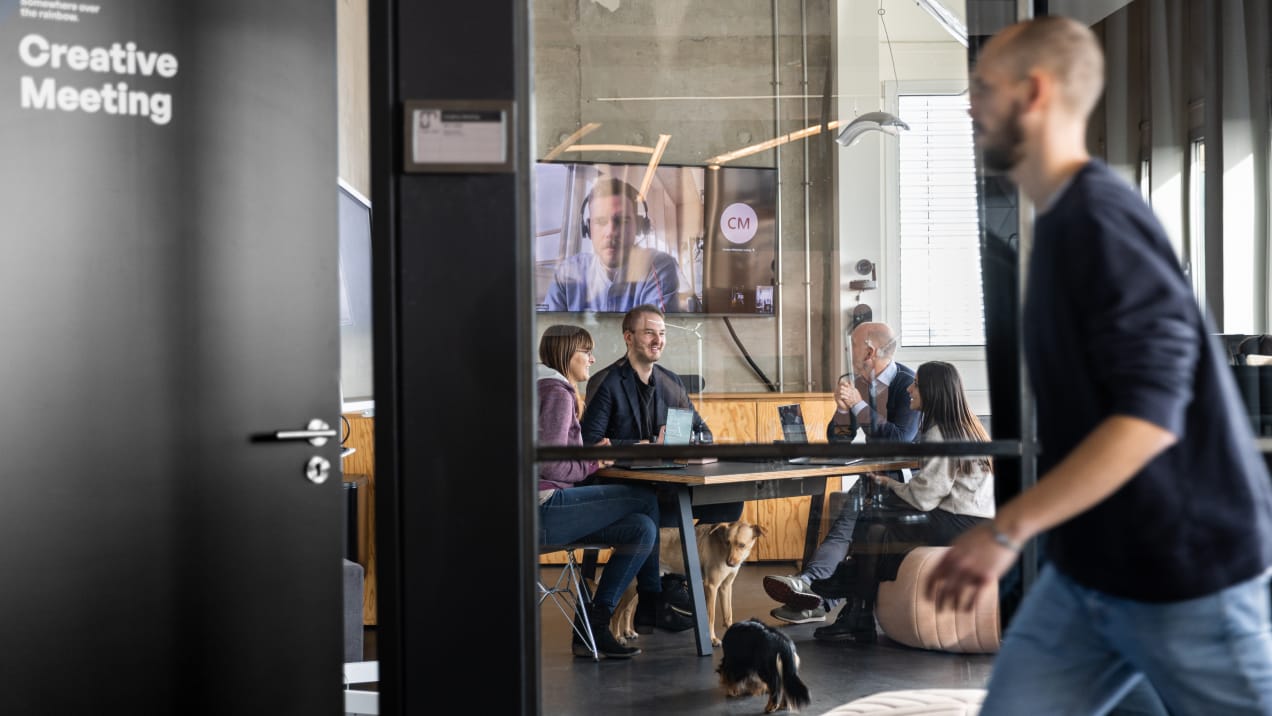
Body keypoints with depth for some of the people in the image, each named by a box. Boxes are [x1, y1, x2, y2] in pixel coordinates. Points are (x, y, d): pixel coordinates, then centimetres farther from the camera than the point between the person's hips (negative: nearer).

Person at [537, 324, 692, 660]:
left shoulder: (550, 388, 21)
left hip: (545, 505, 10)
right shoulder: (557, 392, -12)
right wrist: (591, 464, -5)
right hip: (541, 508, -10)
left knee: (643, 527, 2)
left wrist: (590, 456, 6)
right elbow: (547, 465, -20)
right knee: (644, 501, -11)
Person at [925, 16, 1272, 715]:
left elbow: (1149, 414, -27)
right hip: (1087, 569, 9)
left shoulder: (1098, 216, -20)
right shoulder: (1065, 220, 9)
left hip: (1182, 573, -9)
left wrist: (1005, 530, -25)